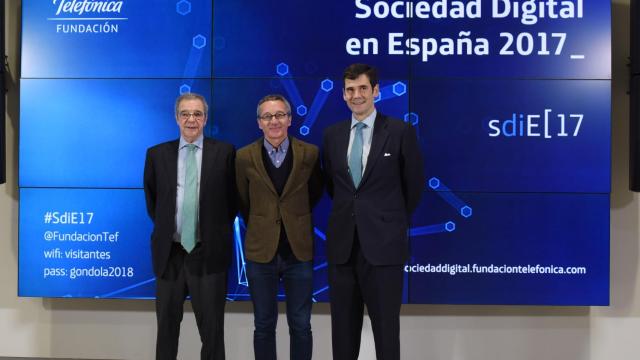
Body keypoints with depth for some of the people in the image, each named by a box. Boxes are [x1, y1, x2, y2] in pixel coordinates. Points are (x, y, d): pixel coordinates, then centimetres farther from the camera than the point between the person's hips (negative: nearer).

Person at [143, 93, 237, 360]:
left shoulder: (224, 152, -2)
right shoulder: (157, 154, 4)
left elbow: (232, 198, 5)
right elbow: (151, 198, 15)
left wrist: (218, 231, 4)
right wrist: (164, 227, 10)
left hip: (209, 253, -2)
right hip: (169, 252, 2)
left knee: (212, 328, 6)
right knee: (167, 325, 14)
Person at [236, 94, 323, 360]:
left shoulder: (310, 153, -4)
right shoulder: (244, 157, -4)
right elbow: (242, 201, 10)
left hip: (299, 250, 0)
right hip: (261, 250, 0)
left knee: (301, 326, 9)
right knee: (264, 326, 11)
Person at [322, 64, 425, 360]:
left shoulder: (401, 132, -4)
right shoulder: (332, 134, 8)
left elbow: (414, 185, 4)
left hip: (383, 244, -3)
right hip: (342, 243, 4)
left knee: (386, 327, 6)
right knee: (343, 327, 12)